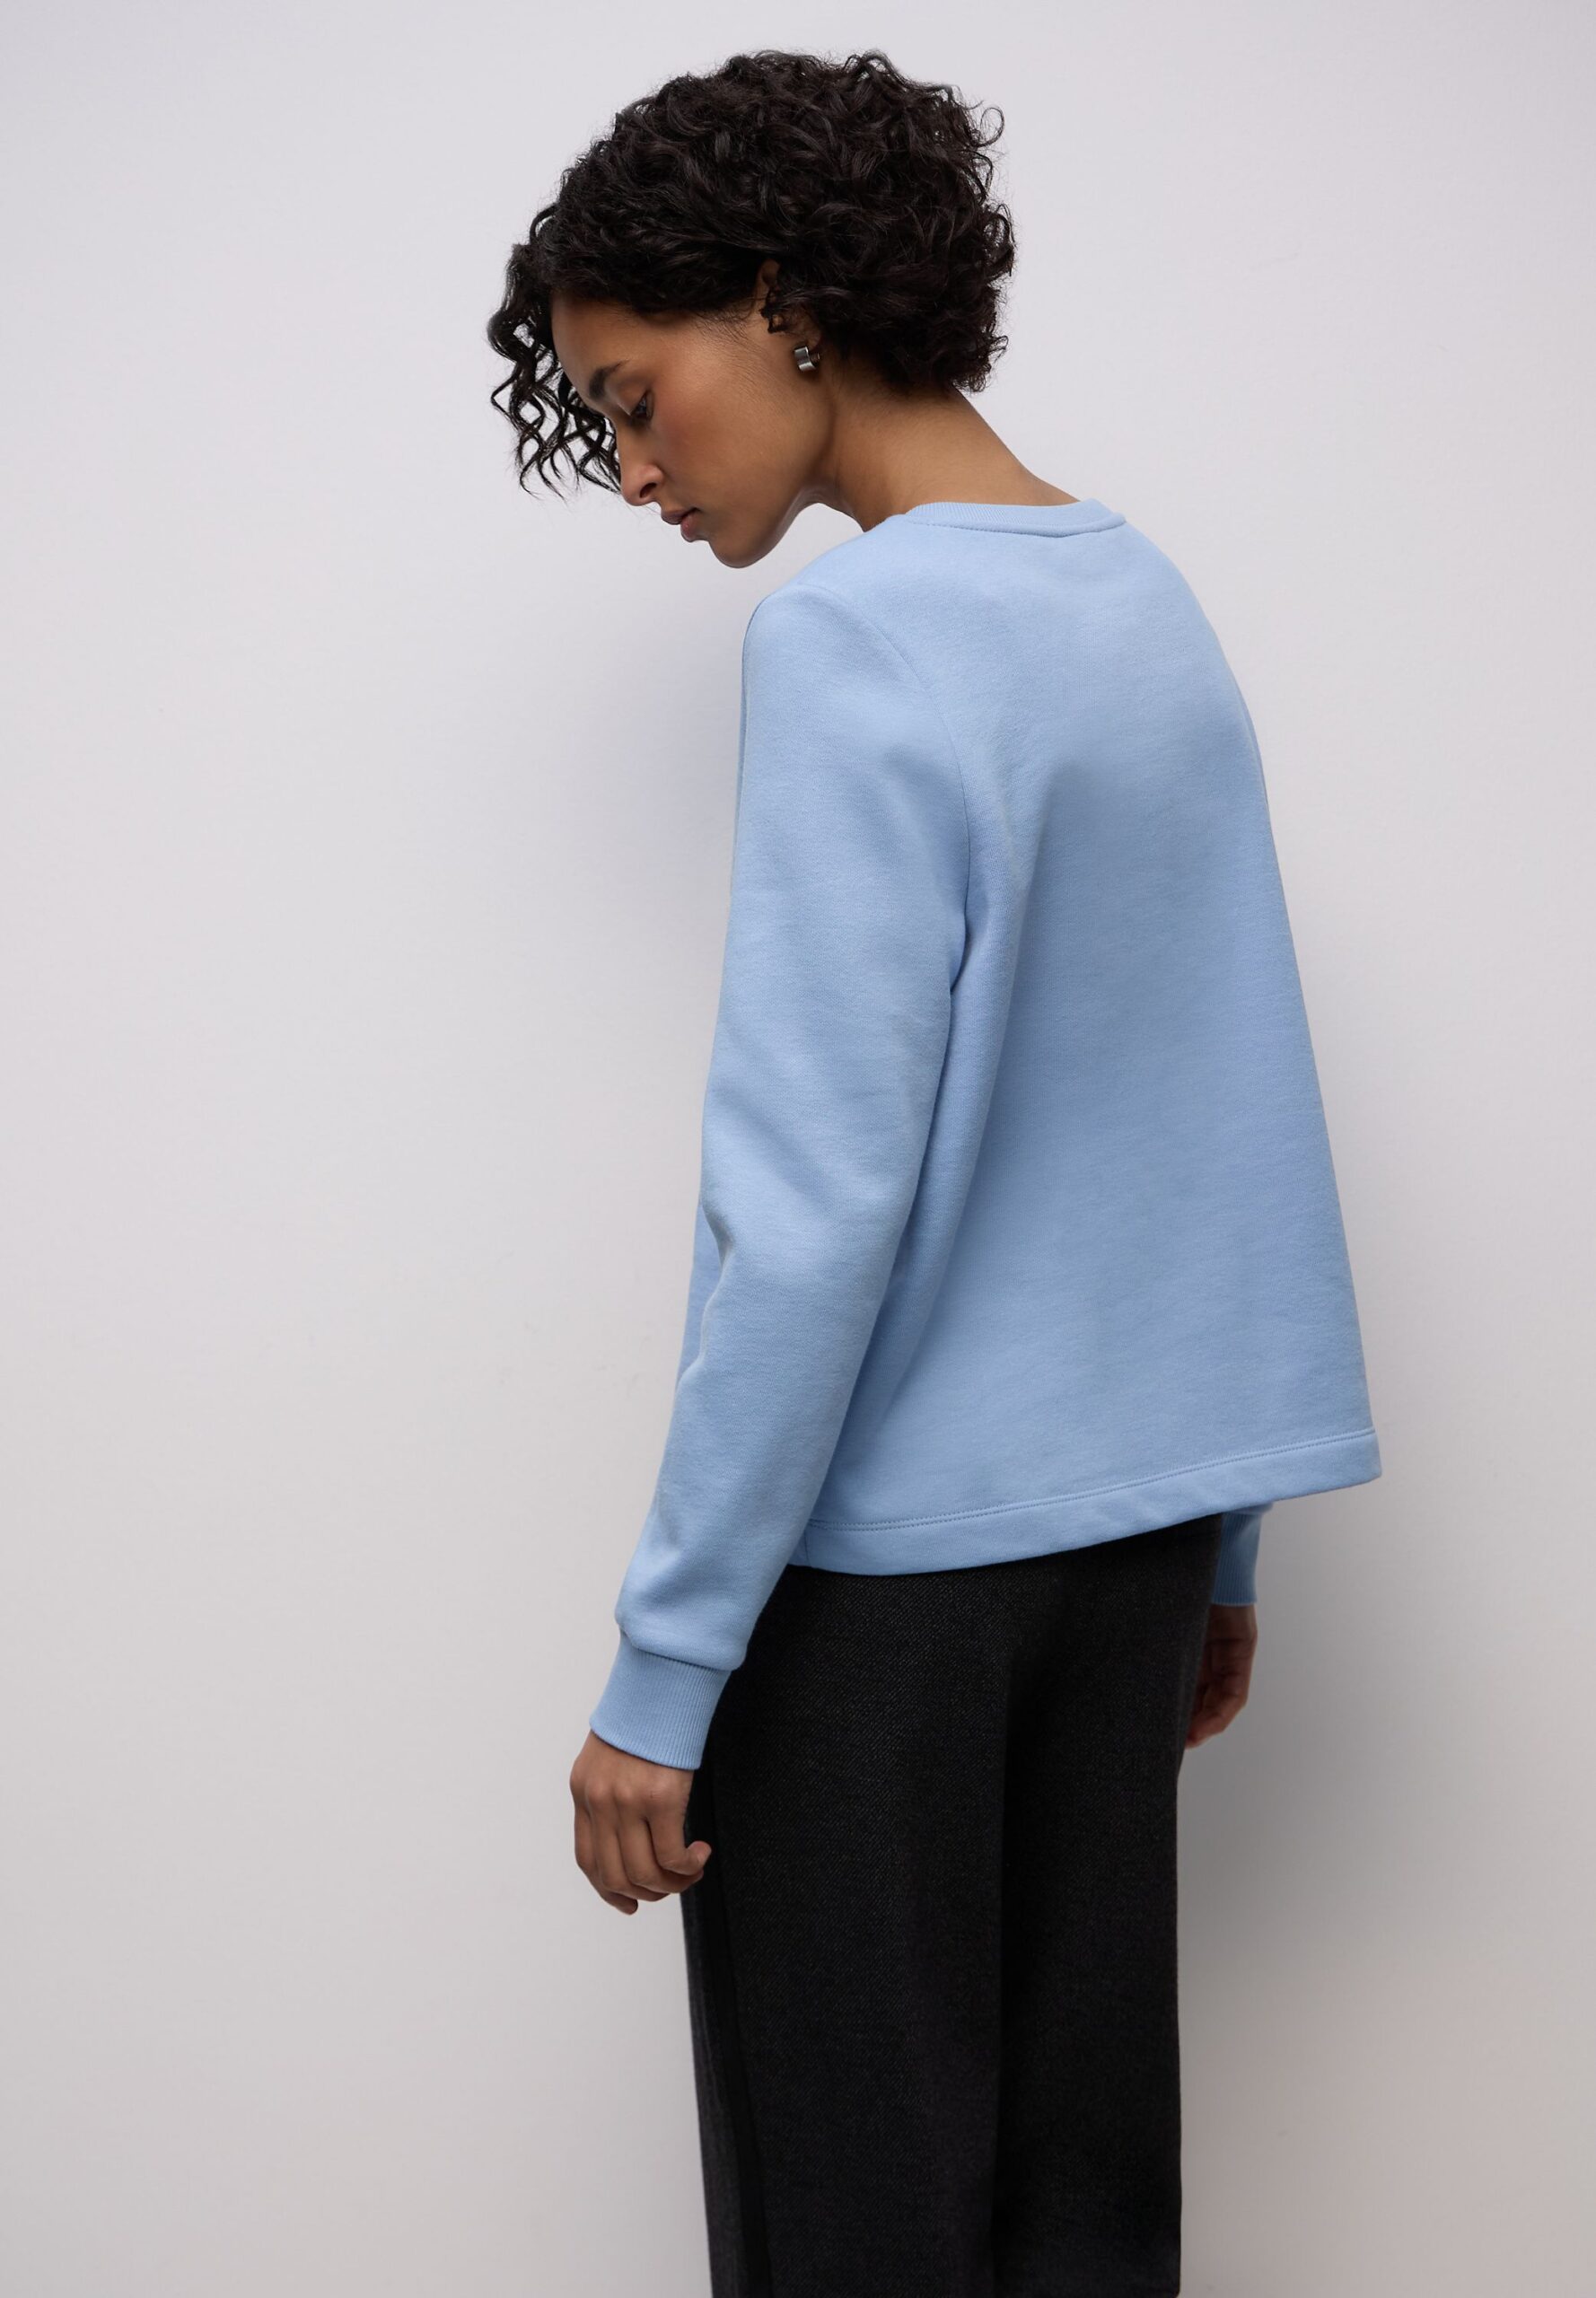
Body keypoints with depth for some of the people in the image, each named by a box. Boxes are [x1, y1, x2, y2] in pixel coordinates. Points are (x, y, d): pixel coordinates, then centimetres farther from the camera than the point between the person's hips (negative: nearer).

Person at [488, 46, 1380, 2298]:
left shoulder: (854, 638, -15)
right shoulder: (1153, 609, 9)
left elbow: (815, 1206, -20)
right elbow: (1240, 1131, 12)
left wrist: (665, 1668, -14)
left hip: (880, 1562, -7)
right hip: (1130, 1524, 8)